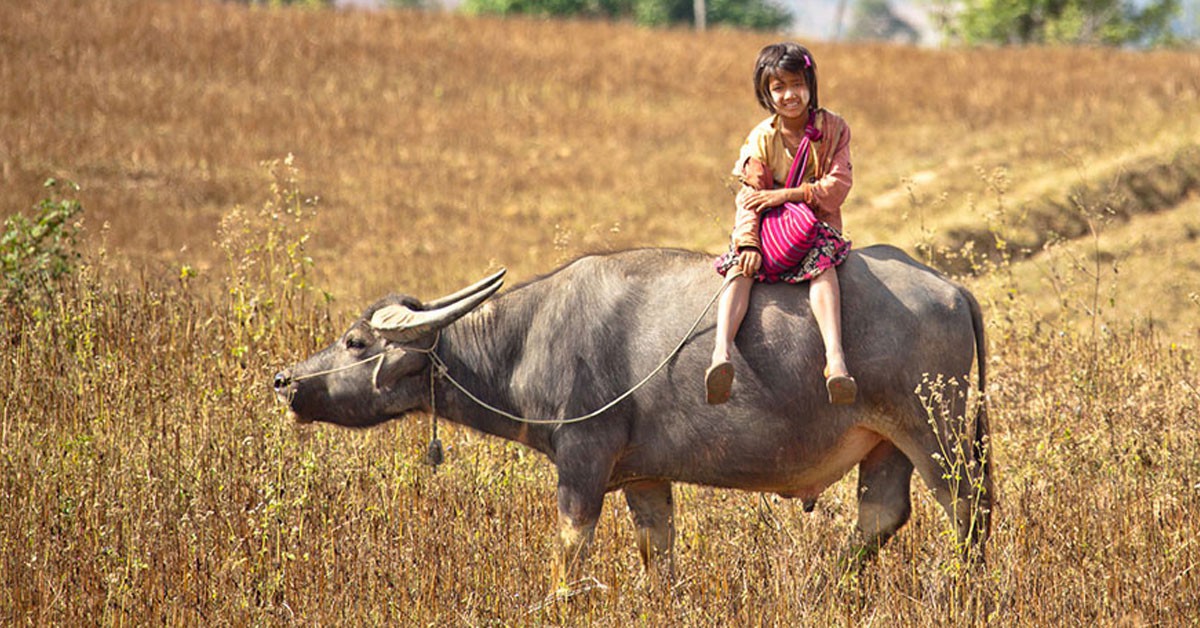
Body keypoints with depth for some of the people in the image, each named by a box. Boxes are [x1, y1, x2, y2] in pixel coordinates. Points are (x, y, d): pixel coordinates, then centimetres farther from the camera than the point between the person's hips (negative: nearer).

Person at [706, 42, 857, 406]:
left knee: (823, 263, -35)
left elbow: (837, 186, -9)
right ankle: (721, 354, -50)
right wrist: (748, 242, -23)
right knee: (740, 268, -28)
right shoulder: (761, 139, 1)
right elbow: (750, 197, -6)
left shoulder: (832, 128, -1)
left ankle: (835, 356, -54)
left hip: (819, 227, -2)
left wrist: (787, 194, -19)